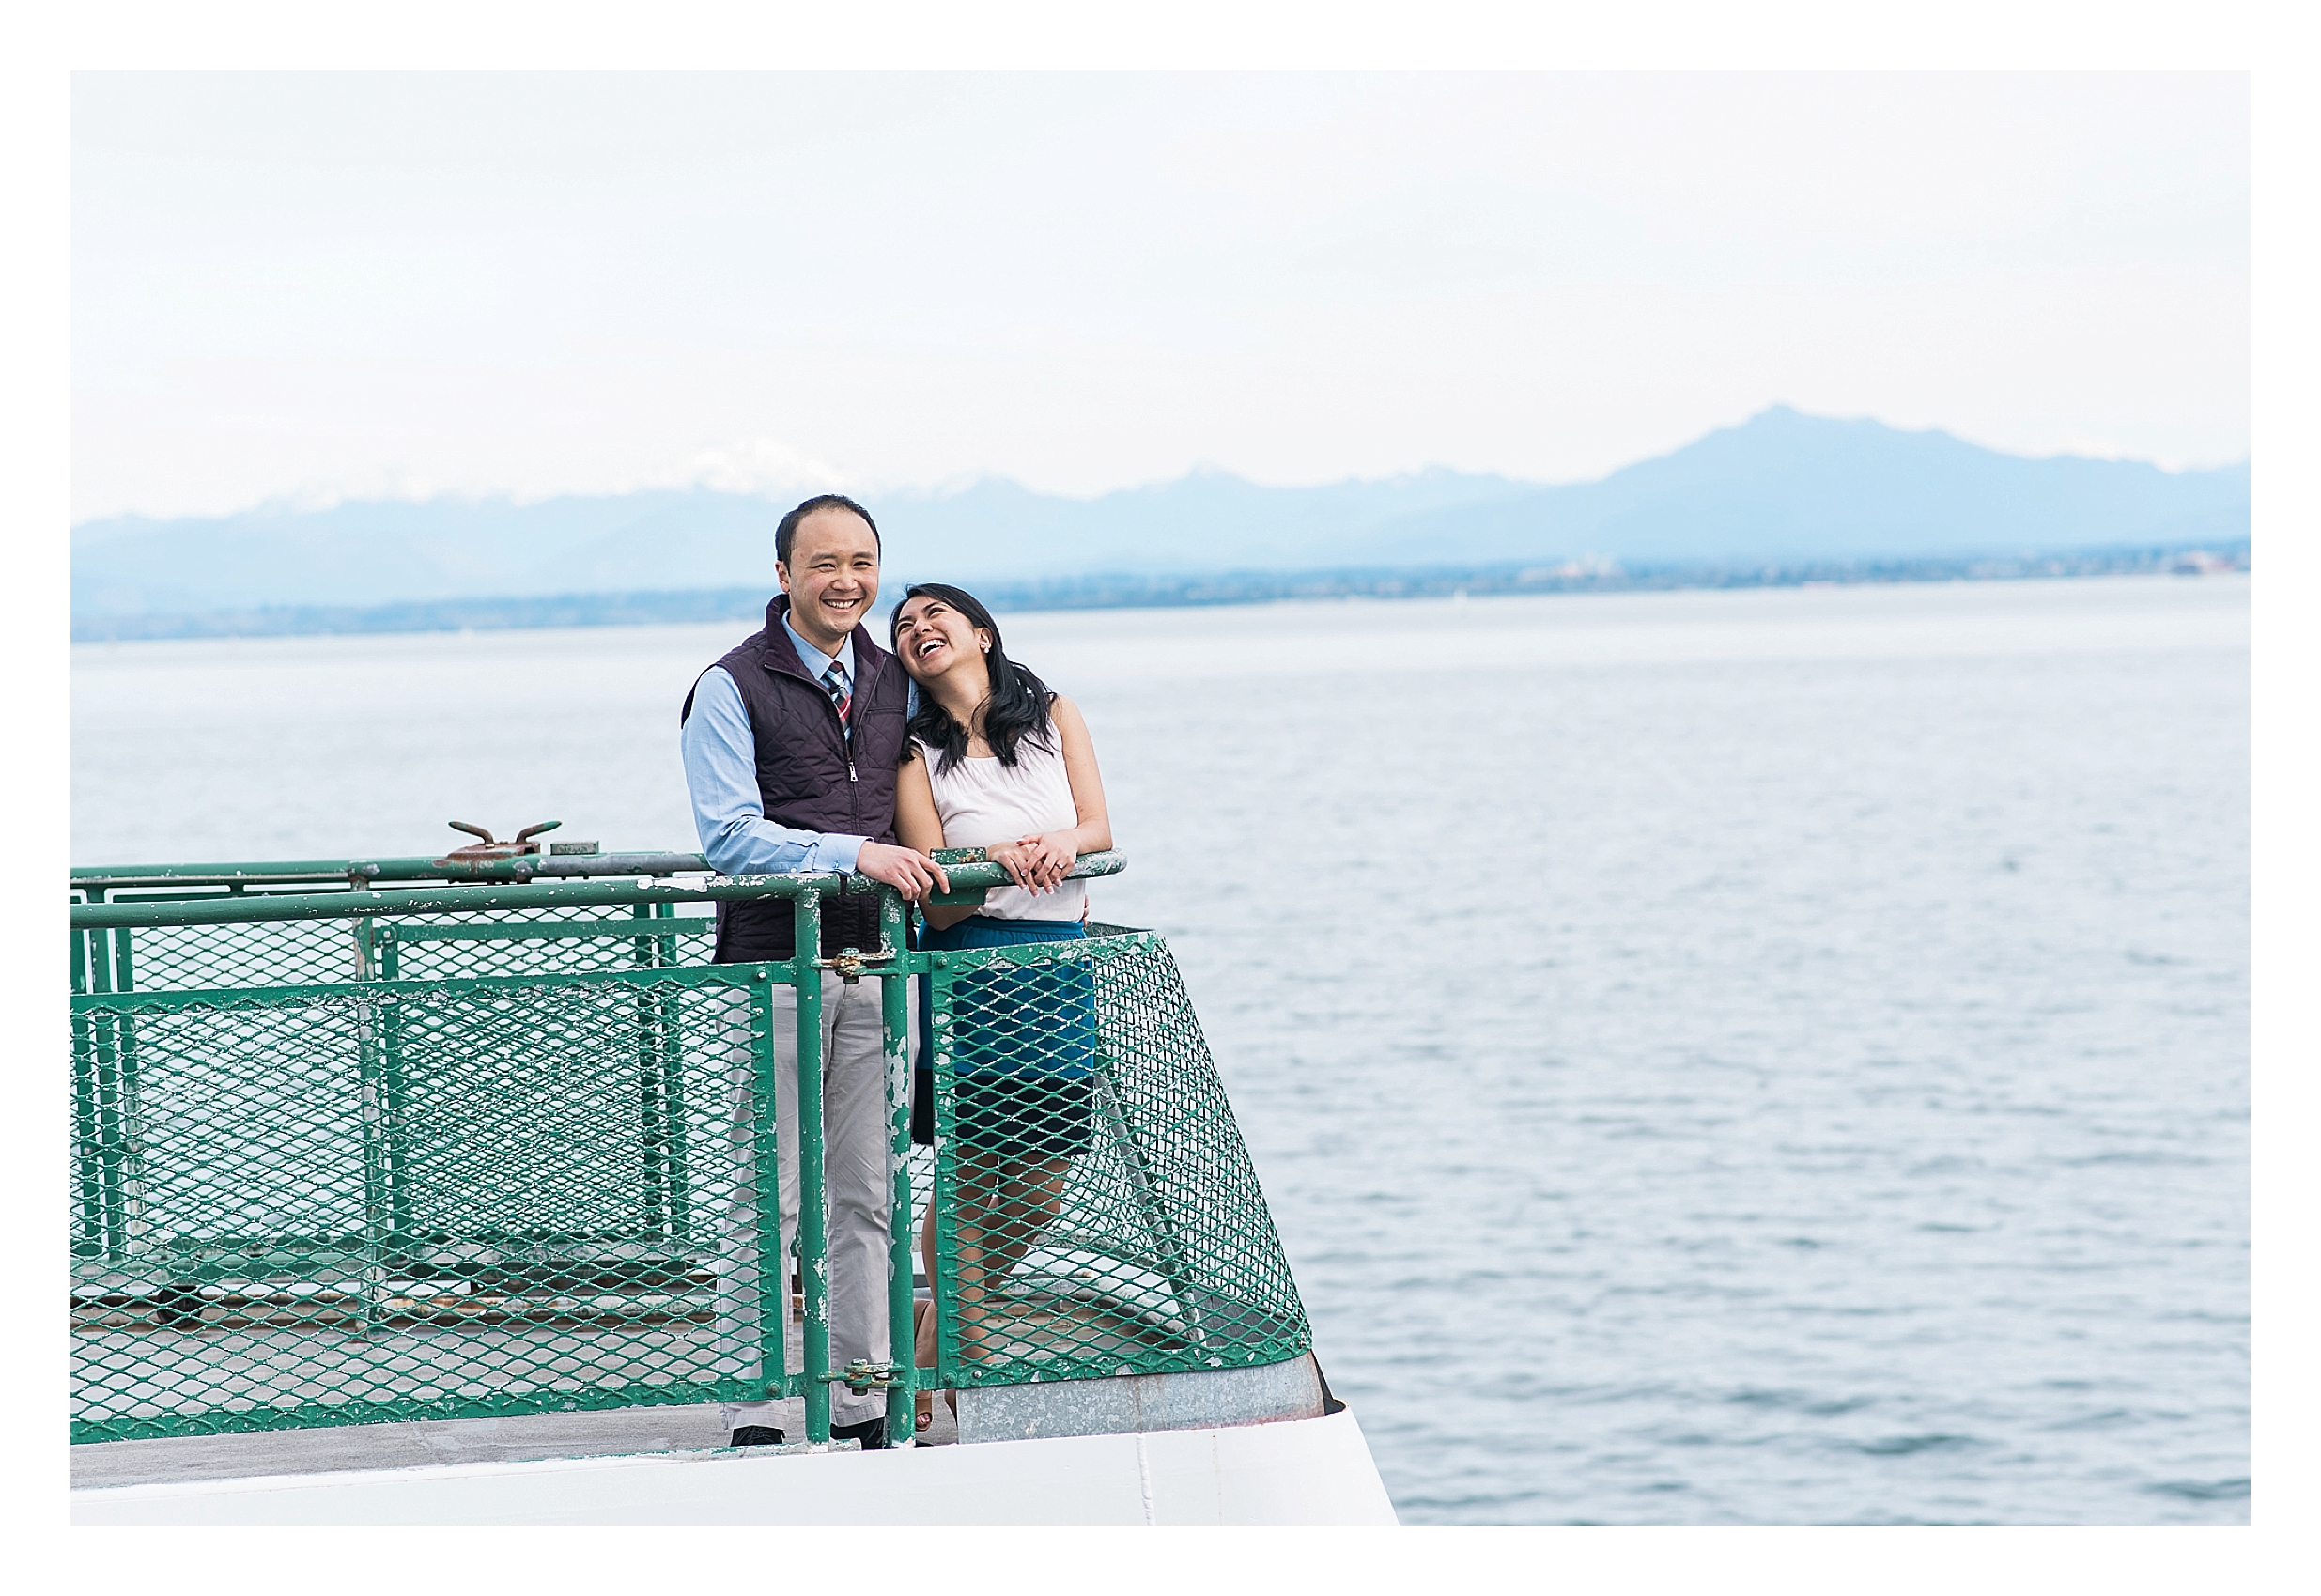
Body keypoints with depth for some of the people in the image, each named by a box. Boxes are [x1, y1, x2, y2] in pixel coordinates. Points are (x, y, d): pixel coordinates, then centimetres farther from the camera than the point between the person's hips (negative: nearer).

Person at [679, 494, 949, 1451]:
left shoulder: (894, 683, 13)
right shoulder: (732, 688, -4)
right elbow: (728, 835, -12)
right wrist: (854, 854, -22)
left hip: (874, 966, 5)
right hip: (774, 966, -5)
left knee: (867, 1197, 8)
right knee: (770, 1201, -3)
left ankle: (861, 1408, 15)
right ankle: (753, 1422, 2)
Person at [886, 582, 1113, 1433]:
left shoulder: (1056, 716, 10)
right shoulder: (916, 753, 0)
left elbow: (1101, 830, 2)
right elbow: (937, 901, -8)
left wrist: (1060, 843, -20)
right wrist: (995, 860, -27)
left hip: (1062, 964, 3)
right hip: (970, 968, -3)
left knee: (1038, 1192, 6)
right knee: (968, 1182, -4)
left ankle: (939, 1339, 29)